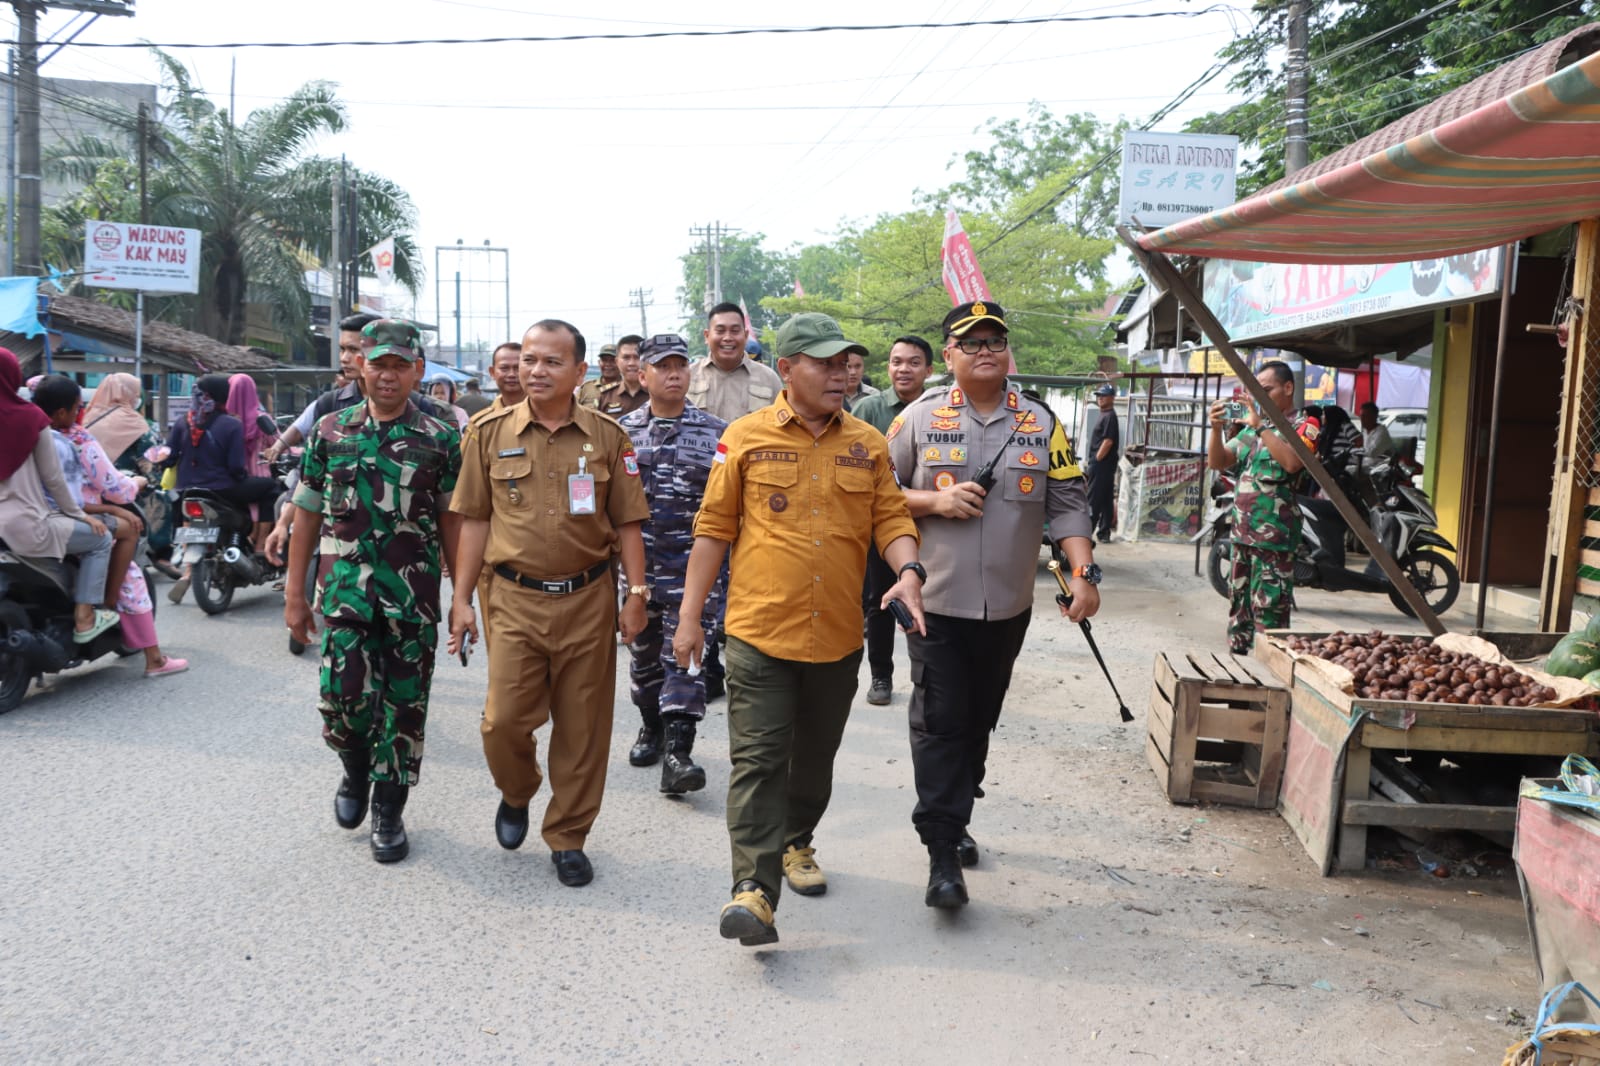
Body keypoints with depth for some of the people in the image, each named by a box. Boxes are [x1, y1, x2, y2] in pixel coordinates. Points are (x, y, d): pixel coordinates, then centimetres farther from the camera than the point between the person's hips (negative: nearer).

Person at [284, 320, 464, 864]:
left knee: (404, 705, 5)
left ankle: (388, 810, 22)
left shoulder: (440, 438, 2)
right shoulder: (330, 430, 6)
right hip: (345, 588, 1)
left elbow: (451, 522, 4)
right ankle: (356, 770, 25)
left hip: (414, 595, -1)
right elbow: (307, 514, 9)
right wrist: (294, 594, 7)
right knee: (341, 694, -8)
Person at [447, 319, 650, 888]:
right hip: (515, 600, 0)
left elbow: (627, 523, 6)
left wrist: (636, 594, 0)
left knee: (582, 726, 6)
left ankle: (568, 837, 23)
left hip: (589, 600, 0)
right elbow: (474, 519, 5)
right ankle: (516, 795, 31)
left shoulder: (607, 436, 3)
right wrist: (461, 598, 2)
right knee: (504, 720, -2)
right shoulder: (490, 431, 3)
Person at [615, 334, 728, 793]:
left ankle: (678, 751, -8)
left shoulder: (717, 432, 2)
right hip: (638, 563, 3)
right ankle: (652, 727, 35)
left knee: (684, 656, -7)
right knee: (644, 653, 15)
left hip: (695, 565, -2)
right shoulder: (622, 431, 7)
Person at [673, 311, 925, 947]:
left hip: (837, 635, 4)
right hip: (759, 632, -3)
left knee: (815, 757, 18)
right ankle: (754, 888, -2)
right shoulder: (745, 438, -1)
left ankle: (796, 844, 40)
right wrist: (689, 617, 0)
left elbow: (892, 518, 7)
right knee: (758, 760, -5)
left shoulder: (867, 445, 6)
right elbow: (713, 530, 1)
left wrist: (908, 570, -16)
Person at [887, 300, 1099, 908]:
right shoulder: (920, 418, 0)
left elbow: (1068, 505, 5)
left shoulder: (1040, 422, 6)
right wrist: (935, 501, -14)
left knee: (979, 722, 14)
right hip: (936, 602, -3)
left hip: (1007, 606, 3)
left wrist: (1084, 574, -6)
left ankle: (954, 821, 33)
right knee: (940, 725, -5)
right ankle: (942, 853, -1)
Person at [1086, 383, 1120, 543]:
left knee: (1094, 500, -8)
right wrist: (1094, 461, 16)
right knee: (1107, 500, 10)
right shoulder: (1104, 415, 18)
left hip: (1102, 464, -10)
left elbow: (1108, 441, -20)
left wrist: (1096, 459, -16)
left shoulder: (1109, 416, -12)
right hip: (1104, 465, 10)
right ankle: (1104, 533, 14)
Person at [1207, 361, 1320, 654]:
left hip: (1274, 538, -8)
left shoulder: (1304, 425, -2)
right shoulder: (1252, 428, 19)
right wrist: (1217, 428, -4)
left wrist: (1259, 426, -23)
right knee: (1239, 607, 14)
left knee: (1269, 614, -11)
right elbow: (1217, 462, 13)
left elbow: (1292, 462, -22)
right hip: (1242, 532, 8)